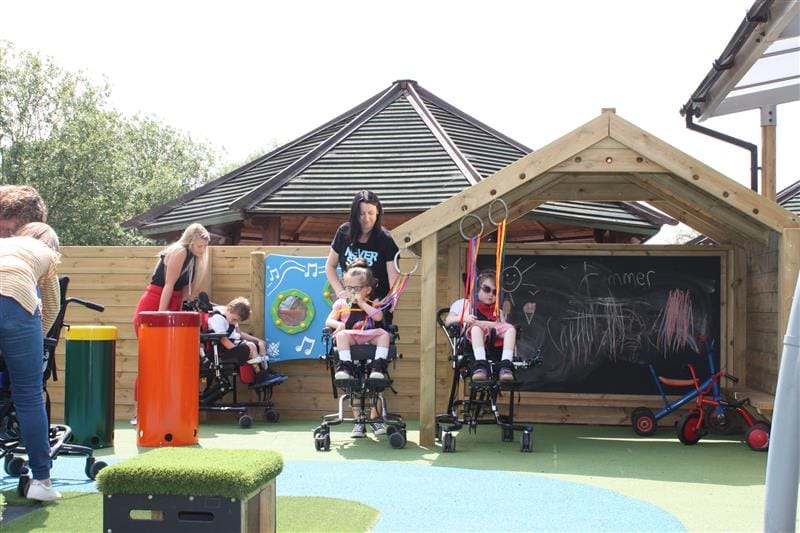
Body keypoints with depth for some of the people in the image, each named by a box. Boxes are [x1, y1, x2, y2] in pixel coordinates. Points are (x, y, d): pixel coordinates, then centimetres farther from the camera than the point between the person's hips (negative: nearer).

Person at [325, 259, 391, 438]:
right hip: (350, 338, -1)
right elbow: (329, 321, 11)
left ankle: (378, 366, -33)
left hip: (369, 337, 1)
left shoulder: (371, 304, 17)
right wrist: (340, 325, -11)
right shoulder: (341, 304, 19)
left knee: (383, 334, -29)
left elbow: (378, 317, -5)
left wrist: (362, 303, -3)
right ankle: (345, 366, -40)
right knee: (341, 335, -35)